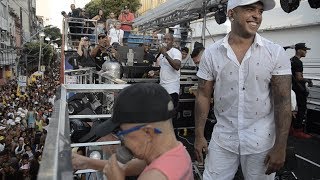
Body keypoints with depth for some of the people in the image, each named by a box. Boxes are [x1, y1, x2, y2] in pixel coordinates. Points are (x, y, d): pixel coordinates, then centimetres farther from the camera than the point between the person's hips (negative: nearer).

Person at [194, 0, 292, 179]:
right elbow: (204, 96, -1)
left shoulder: (276, 53, -8)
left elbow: (283, 101, -7)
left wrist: (280, 146, -9)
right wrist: (199, 136, -1)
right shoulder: (211, 53, -5)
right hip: (222, 140, 1)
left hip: (262, 142, 0)